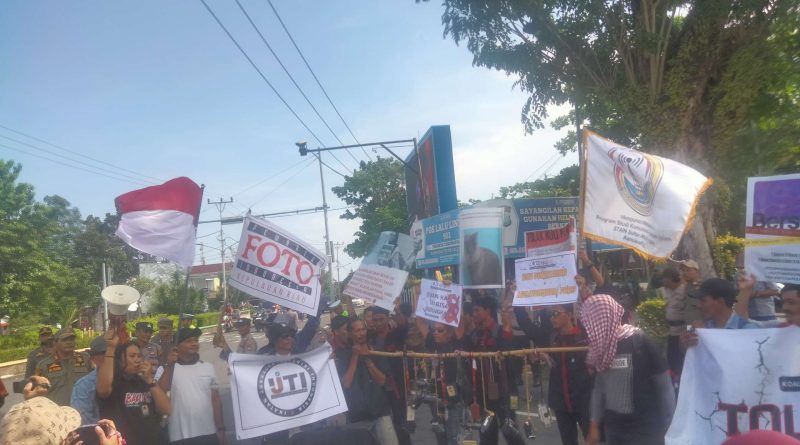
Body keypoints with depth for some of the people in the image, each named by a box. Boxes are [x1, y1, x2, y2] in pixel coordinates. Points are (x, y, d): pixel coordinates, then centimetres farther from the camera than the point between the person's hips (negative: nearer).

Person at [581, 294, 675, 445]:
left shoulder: (641, 343, -15)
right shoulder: (601, 347, 0)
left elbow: (665, 387, -11)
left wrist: (668, 427, -10)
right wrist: (594, 425, 10)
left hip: (645, 428, -5)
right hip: (613, 427, 5)